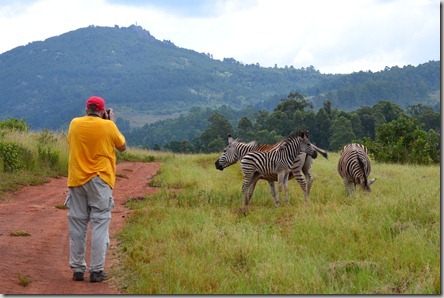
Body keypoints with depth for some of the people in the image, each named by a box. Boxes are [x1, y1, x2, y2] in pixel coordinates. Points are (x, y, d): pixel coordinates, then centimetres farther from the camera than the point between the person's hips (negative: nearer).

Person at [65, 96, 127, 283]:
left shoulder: (75, 123, 2)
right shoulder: (108, 126, -7)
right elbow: (122, 147, 7)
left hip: (76, 180, 3)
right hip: (100, 181, -3)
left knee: (77, 225, 9)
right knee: (100, 225, 0)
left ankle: (77, 269, 11)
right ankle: (97, 271, -4)